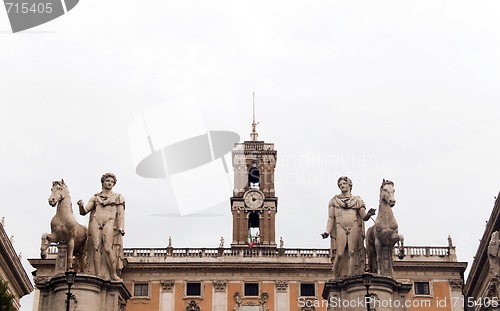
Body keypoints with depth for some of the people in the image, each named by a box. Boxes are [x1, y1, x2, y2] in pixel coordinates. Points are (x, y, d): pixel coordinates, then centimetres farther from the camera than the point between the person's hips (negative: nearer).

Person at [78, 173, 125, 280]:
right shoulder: (95, 197, 20)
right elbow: (84, 211, 14)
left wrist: (121, 227, -4)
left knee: (108, 248, -17)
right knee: (96, 247, -9)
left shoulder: (118, 197, 17)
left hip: (109, 223, -2)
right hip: (95, 223, 2)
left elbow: (121, 214, 10)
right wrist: (81, 206, -9)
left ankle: (114, 274, -15)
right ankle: (98, 275, -9)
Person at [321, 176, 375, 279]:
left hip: (354, 228, 0)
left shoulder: (357, 200, 15)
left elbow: (364, 217, 8)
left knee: (352, 253, -9)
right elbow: (331, 218, 8)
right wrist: (327, 232, -5)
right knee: (339, 254, -11)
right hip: (340, 229, 0)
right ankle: (337, 278, -5)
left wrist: (368, 214, -16)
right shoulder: (334, 201, 15)